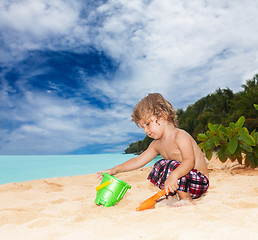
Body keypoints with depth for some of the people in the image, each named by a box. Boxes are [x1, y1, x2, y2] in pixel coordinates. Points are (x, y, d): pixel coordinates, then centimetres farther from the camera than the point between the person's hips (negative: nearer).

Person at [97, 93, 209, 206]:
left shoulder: (180, 136, -20)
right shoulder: (156, 144, 5)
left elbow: (190, 161, -32)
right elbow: (139, 160, 8)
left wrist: (174, 176, -50)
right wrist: (115, 170, 4)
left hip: (199, 181, -8)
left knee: (169, 166, -28)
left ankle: (187, 199, -12)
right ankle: (173, 196, 10)